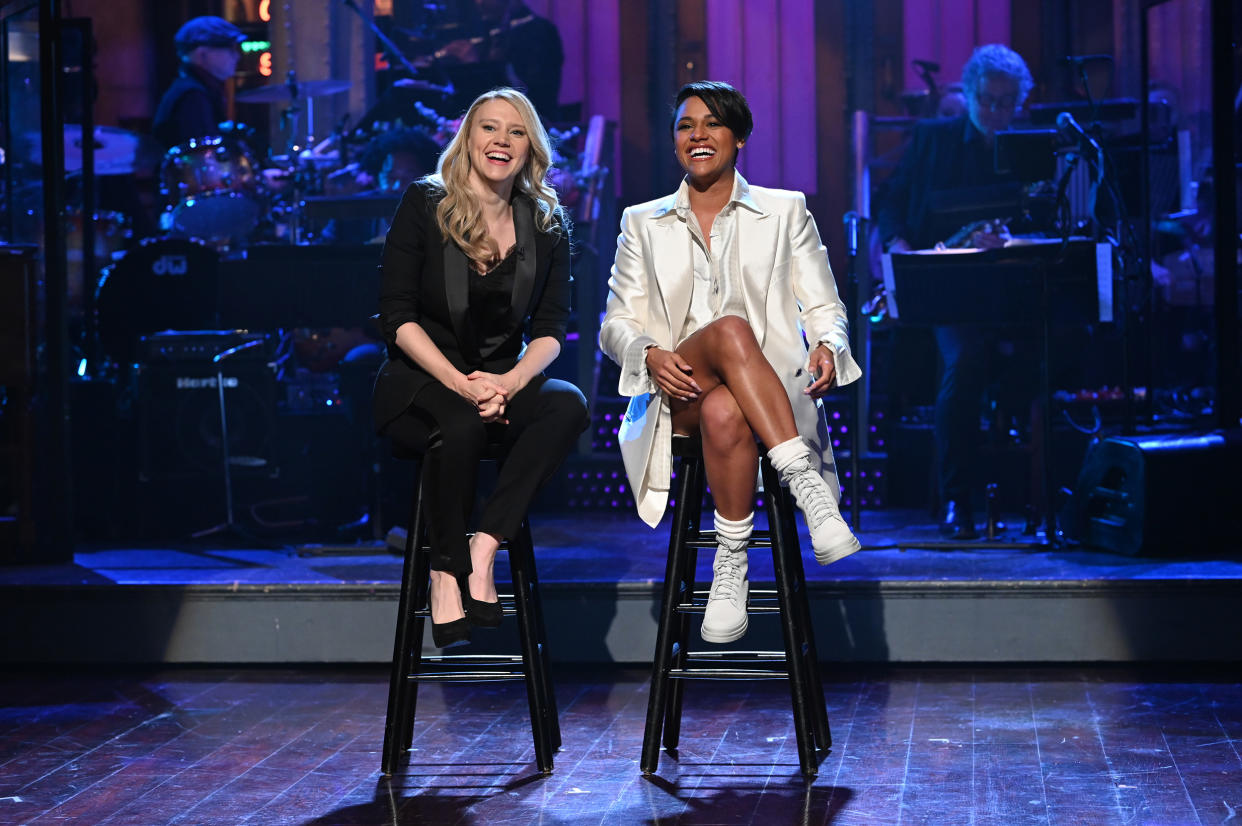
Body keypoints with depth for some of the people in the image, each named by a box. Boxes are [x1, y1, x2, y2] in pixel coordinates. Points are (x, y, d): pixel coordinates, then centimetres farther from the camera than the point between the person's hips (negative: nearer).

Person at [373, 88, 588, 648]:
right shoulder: (424, 205, -1)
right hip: (420, 381, -3)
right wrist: (458, 383, -20)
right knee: (462, 423, -37)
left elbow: (551, 327, 3)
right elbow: (397, 315, -6)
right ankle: (446, 572, -19)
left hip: (503, 383, 3)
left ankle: (483, 546, -31)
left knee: (568, 406, -29)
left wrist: (510, 381, -18)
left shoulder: (546, 226, 8)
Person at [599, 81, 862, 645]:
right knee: (731, 329, -37)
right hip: (676, 394, 0)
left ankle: (731, 565, -33)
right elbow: (617, 323, 13)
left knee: (724, 413, -41)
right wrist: (651, 355, -12)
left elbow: (824, 307, 12)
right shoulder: (642, 223, 20)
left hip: (773, 395, 0)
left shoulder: (785, 212, 17)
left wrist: (827, 347, -14)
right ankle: (805, 484, -42)